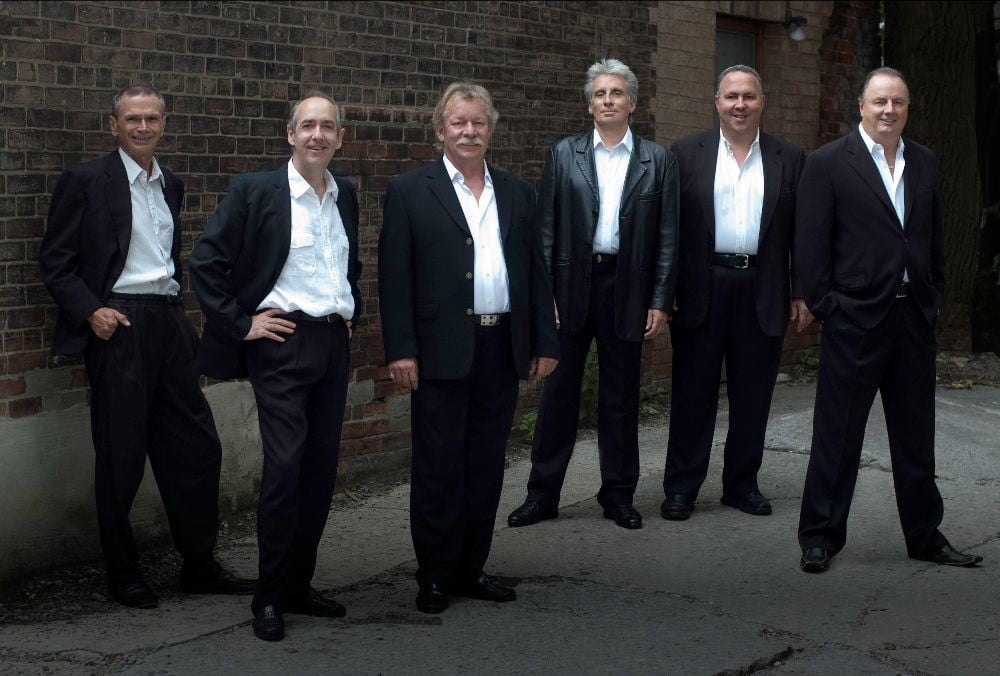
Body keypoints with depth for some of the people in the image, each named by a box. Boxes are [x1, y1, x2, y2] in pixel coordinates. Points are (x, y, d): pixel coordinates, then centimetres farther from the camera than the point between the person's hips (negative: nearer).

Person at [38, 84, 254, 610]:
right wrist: (90, 311, -16)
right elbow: (55, 260, -5)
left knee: (196, 447, 6)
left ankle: (200, 566, 17)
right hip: (118, 324, -6)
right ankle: (123, 575, 14)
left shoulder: (170, 185, 16)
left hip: (168, 320, 6)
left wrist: (176, 303, 12)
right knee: (121, 455, 1)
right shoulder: (86, 181, -3)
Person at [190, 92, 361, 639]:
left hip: (334, 343, 6)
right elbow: (205, 261, -8)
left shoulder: (345, 195, 13)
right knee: (284, 466, -11)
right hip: (283, 342, -6)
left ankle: (298, 585, 18)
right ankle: (269, 598, 0)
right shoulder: (254, 191, -6)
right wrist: (239, 324, -10)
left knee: (321, 469, 7)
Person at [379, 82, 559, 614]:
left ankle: (471, 569, 20)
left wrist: (545, 342, 8)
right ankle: (435, 577, 11)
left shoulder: (515, 193, 13)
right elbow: (394, 275, -5)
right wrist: (400, 349, -12)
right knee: (438, 468, 0)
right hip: (441, 350, -4)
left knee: (486, 466, 10)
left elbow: (535, 271, 14)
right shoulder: (410, 191, 0)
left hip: (502, 350, 4)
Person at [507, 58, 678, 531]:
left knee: (620, 395, 8)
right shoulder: (564, 154, 4)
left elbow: (667, 236, 3)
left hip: (627, 288, 0)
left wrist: (660, 302, -3)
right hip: (571, 284, 0)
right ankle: (542, 492, 13)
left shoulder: (657, 160, 4)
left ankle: (618, 494, 19)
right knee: (559, 390, 5)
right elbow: (546, 229, 2)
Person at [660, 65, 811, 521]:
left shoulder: (789, 159, 7)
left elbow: (802, 231, 8)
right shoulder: (687, 153, 3)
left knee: (752, 394, 9)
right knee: (693, 392, 4)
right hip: (701, 289, -1)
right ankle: (681, 488, 12)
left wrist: (802, 293, 4)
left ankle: (742, 484, 21)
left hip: (762, 291, 2)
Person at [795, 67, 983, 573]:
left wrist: (934, 298, 8)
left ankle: (925, 536, 25)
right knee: (837, 434, 3)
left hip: (915, 318, 5)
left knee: (916, 435, 14)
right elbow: (810, 243, -7)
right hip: (855, 318, -5)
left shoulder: (924, 164, 11)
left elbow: (935, 237, 15)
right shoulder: (828, 163, -5)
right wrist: (824, 305, -10)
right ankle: (820, 537, 13)